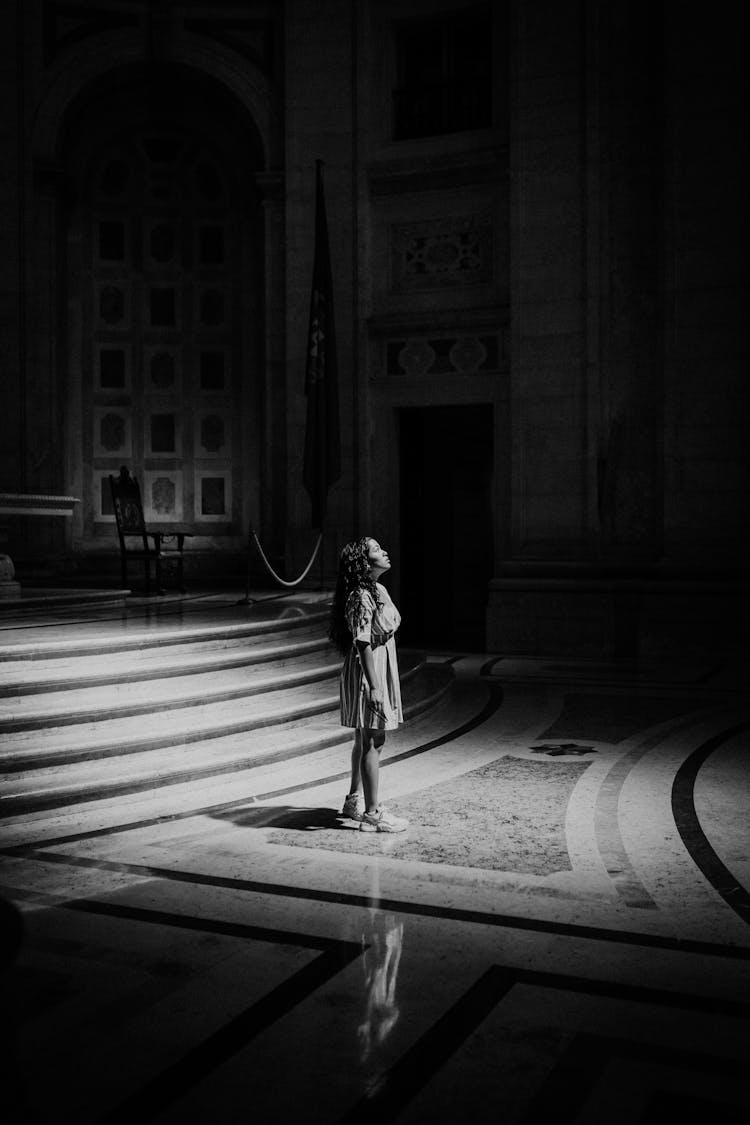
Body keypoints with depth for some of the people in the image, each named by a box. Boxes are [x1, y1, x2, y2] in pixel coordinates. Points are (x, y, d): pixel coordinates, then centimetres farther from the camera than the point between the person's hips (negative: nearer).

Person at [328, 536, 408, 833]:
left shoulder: (378, 591, 10)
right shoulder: (361, 598, -20)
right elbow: (363, 644, -22)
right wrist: (374, 686, -23)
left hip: (380, 669, 10)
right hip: (368, 672, -10)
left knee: (365, 739, 18)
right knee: (373, 742, -5)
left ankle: (355, 800, 31)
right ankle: (372, 814, 1)